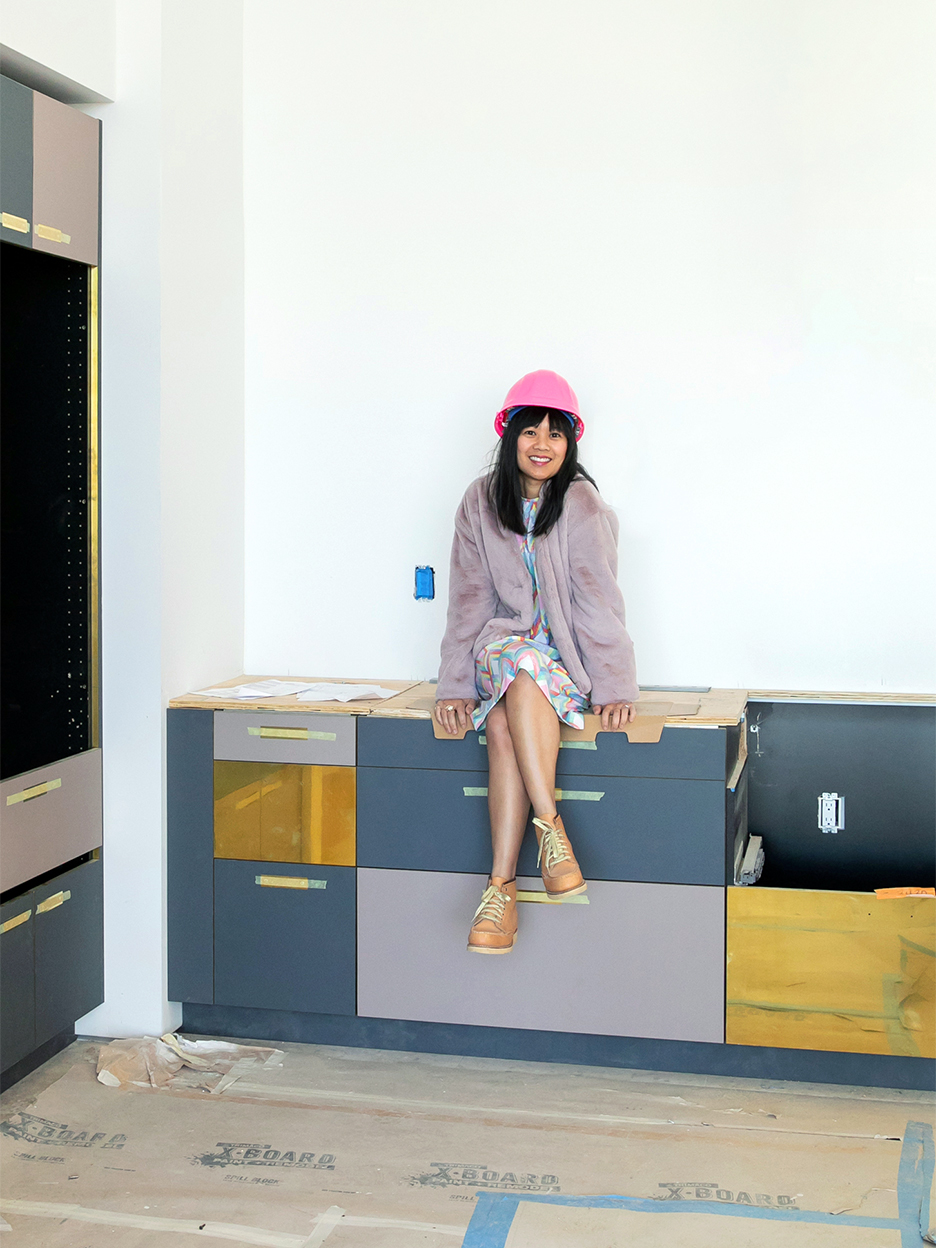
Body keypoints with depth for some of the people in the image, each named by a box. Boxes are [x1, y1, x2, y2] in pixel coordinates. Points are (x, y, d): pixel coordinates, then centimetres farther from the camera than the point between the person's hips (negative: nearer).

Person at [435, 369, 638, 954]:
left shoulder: (582, 504, -5)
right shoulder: (481, 503, 3)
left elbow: (598, 599, -10)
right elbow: (469, 600, 2)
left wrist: (613, 687, -18)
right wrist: (455, 683, -7)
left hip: (564, 654, -2)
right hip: (500, 647, 2)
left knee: (510, 709, -34)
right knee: (521, 663, -35)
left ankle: (501, 884, -38)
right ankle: (550, 827, -38)